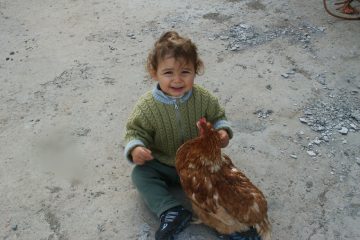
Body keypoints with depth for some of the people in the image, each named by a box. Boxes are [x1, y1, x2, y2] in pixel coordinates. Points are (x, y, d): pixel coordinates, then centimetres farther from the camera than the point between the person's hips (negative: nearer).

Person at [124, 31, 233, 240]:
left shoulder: (203, 98, -15)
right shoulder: (147, 106, -19)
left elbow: (217, 117, 1)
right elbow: (136, 131, -10)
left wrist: (222, 131, -21)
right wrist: (135, 148, -32)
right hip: (164, 166, 0)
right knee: (140, 174, -21)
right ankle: (172, 212, -28)